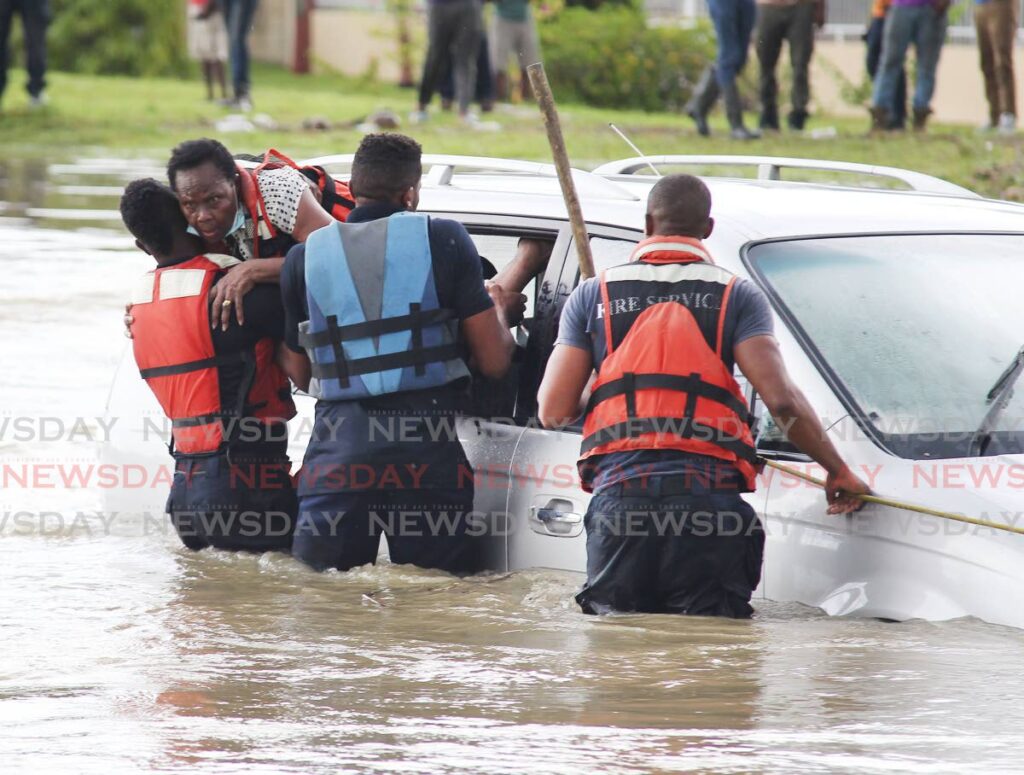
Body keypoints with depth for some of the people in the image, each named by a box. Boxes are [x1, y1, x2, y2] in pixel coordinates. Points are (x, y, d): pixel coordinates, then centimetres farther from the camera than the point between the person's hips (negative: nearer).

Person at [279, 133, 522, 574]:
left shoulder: (304, 258, 9)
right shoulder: (444, 239, 2)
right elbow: (493, 362, 2)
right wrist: (498, 308, 23)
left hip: (340, 441, 1)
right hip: (429, 446, -1)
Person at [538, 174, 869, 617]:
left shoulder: (593, 296, 14)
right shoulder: (737, 297, 9)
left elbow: (553, 411, 9)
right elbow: (783, 402, -2)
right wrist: (838, 471, 11)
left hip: (618, 491, 1)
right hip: (708, 493, -1)